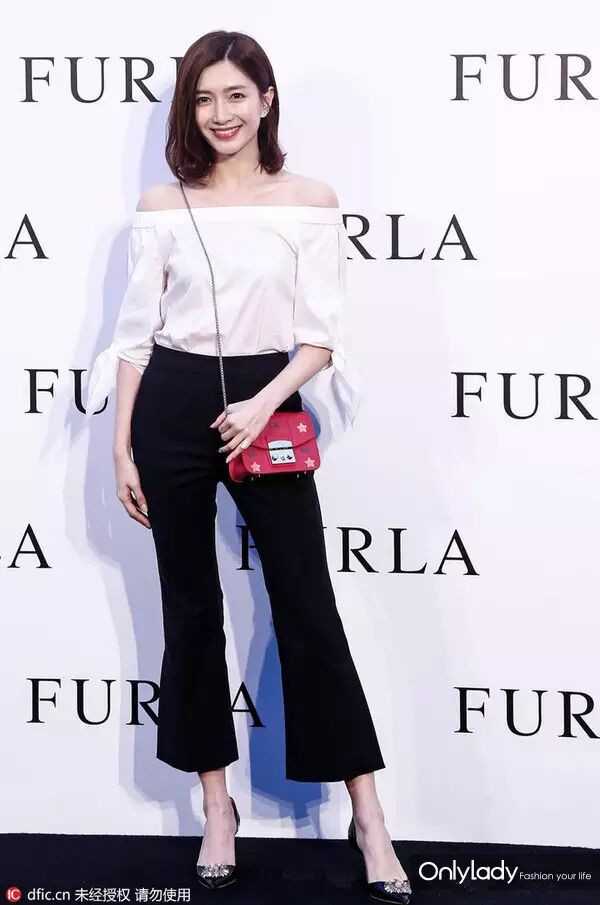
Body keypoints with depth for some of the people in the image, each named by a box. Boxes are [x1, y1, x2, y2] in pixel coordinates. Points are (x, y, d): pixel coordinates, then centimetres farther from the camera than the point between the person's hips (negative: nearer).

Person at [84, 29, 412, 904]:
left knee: (308, 608, -1)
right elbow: (136, 333, 6)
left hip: (269, 406, -2)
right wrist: (123, 448, 2)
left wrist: (265, 403, -17)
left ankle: (368, 817, 7)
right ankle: (217, 807, 21)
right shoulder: (162, 207, 4)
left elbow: (322, 337, -2)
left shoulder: (311, 201, 0)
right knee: (191, 607, 8)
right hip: (172, 408, 2)